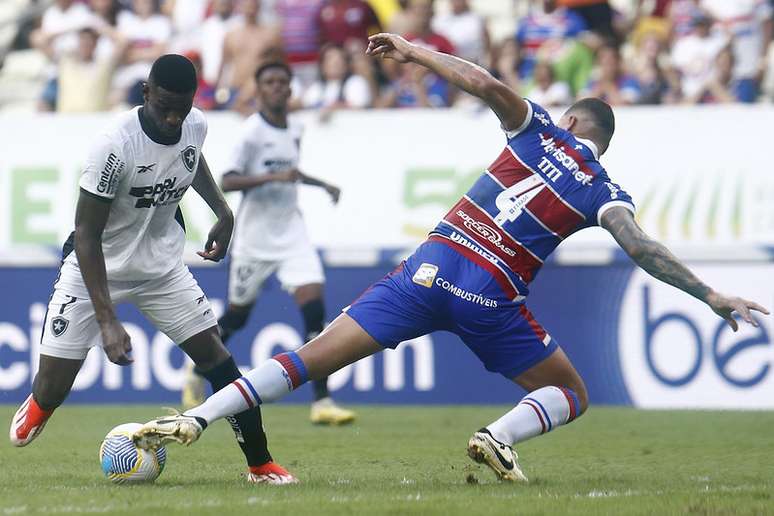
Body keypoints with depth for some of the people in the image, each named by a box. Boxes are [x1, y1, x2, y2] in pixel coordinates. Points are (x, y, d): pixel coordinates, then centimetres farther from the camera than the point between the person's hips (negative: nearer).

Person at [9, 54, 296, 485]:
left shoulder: (197, 126, -10)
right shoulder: (116, 146, -31)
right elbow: (87, 236, -27)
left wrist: (223, 212, 8)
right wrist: (107, 321, -33)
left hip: (162, 264, 5)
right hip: (95, 268, -5)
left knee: (215, 354, -7)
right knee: (52, 389, -8)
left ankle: (261, 465, 1)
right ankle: (38, 408, 29)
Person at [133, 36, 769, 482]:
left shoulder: (539, 129, 11)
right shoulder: (603, 191, 7)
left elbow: (485, 83, -4)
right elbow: (642, 249, -6)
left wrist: (412, 51, 3)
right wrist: (712, 296, -4)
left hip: (432, 266, 2)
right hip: (493, 299, -2)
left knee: (312, 358, 2)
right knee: (571, 395, 18)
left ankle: (196, 418, -11)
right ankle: (500, 435, -12)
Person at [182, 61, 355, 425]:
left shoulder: (294, 132, 9)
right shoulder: (253, 131, -12)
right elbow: (227, 182, -20)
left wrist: (320, 184, 20)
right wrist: (273, 177, -30)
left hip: (291, 234, 5)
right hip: (255, 238, -5)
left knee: (314, 306, -12)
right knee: (237, 316, 9)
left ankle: (322, 402, -15)